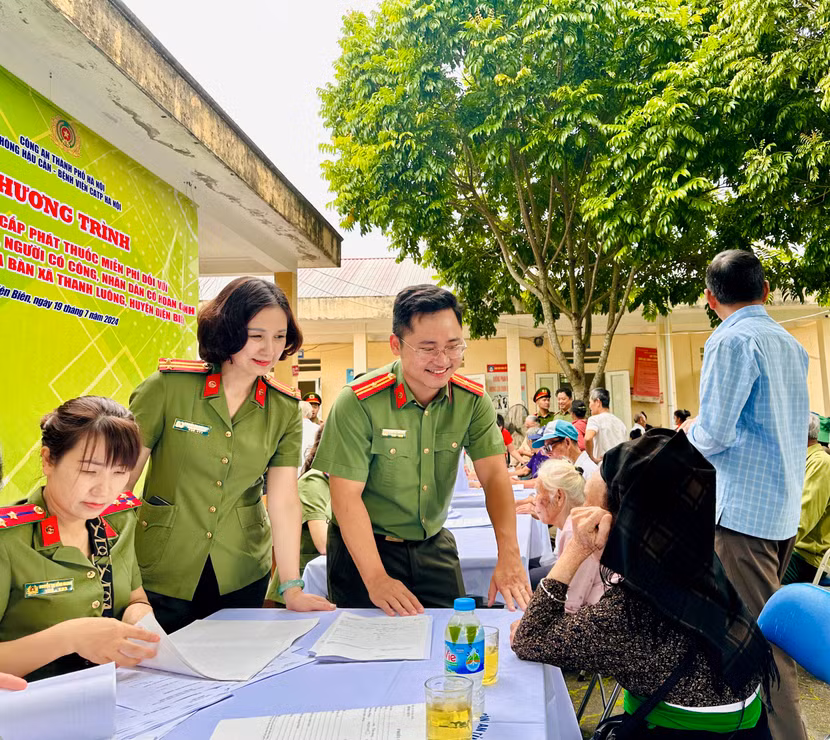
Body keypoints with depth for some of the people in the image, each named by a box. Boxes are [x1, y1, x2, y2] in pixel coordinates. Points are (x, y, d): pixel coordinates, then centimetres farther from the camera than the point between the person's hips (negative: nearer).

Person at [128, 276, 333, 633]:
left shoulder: (285, 410, -5)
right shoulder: (169, 386, -12)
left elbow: (283, 500, -9)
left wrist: (292, 588, -14)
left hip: (243, 575, 2)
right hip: (163, 573, -2)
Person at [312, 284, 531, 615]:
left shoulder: (472, 399, -8)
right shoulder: (358, 402, -21)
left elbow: (494, 476, -13)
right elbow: (346, 495, -21)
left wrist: (509, 555, -26)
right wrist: (376, 579, -26)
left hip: (435, 545, 4)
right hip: (366, 546, -3)